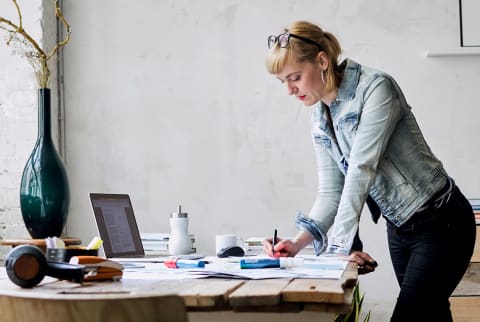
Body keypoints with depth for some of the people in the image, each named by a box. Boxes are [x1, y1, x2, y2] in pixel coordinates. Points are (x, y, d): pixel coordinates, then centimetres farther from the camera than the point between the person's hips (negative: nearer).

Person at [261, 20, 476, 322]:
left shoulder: (376, 88, -18)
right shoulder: (320, 120, 5)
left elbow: (361, 169, -24)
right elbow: (331, 191, 3)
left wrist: (341, 242, -24)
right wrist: (299, 243, -11)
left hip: (441, 223, -7)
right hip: (400, 229, 7)